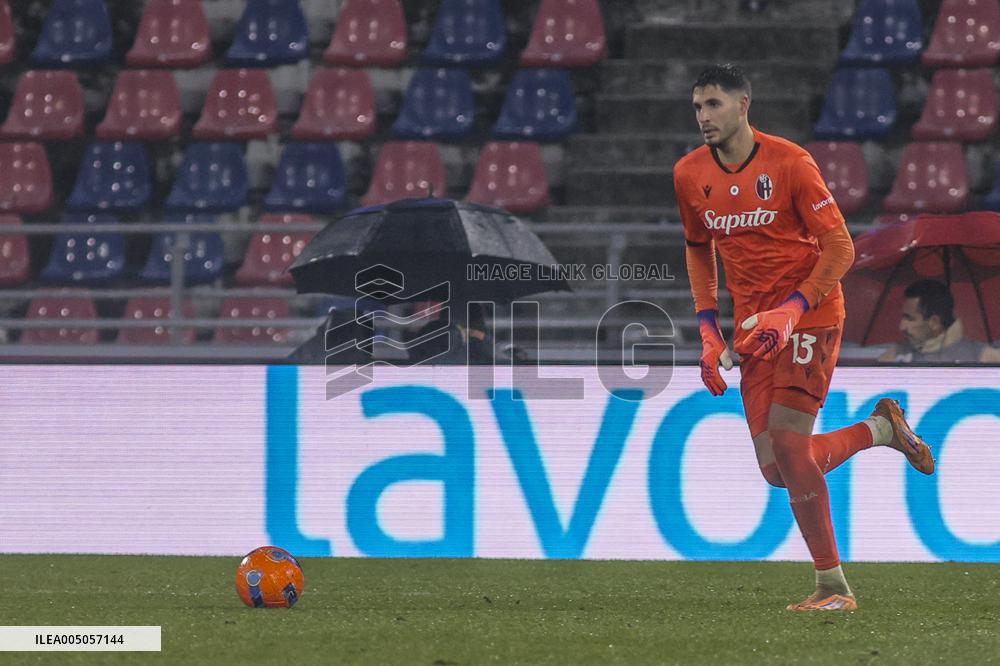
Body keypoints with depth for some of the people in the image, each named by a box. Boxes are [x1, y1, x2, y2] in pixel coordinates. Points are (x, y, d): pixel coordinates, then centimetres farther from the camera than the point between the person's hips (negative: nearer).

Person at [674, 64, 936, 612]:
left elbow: (839, 247, -9)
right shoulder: (690, 175, 5)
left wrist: (792, 310, -20)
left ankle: (833, 585, -8)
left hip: (810, 315, -6)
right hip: (753, 327, 6)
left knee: (787, 442, -18)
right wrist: (709, 331, 11)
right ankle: (881, 428, 23)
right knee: (776, 469, -3)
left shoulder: (788, 163, -11)